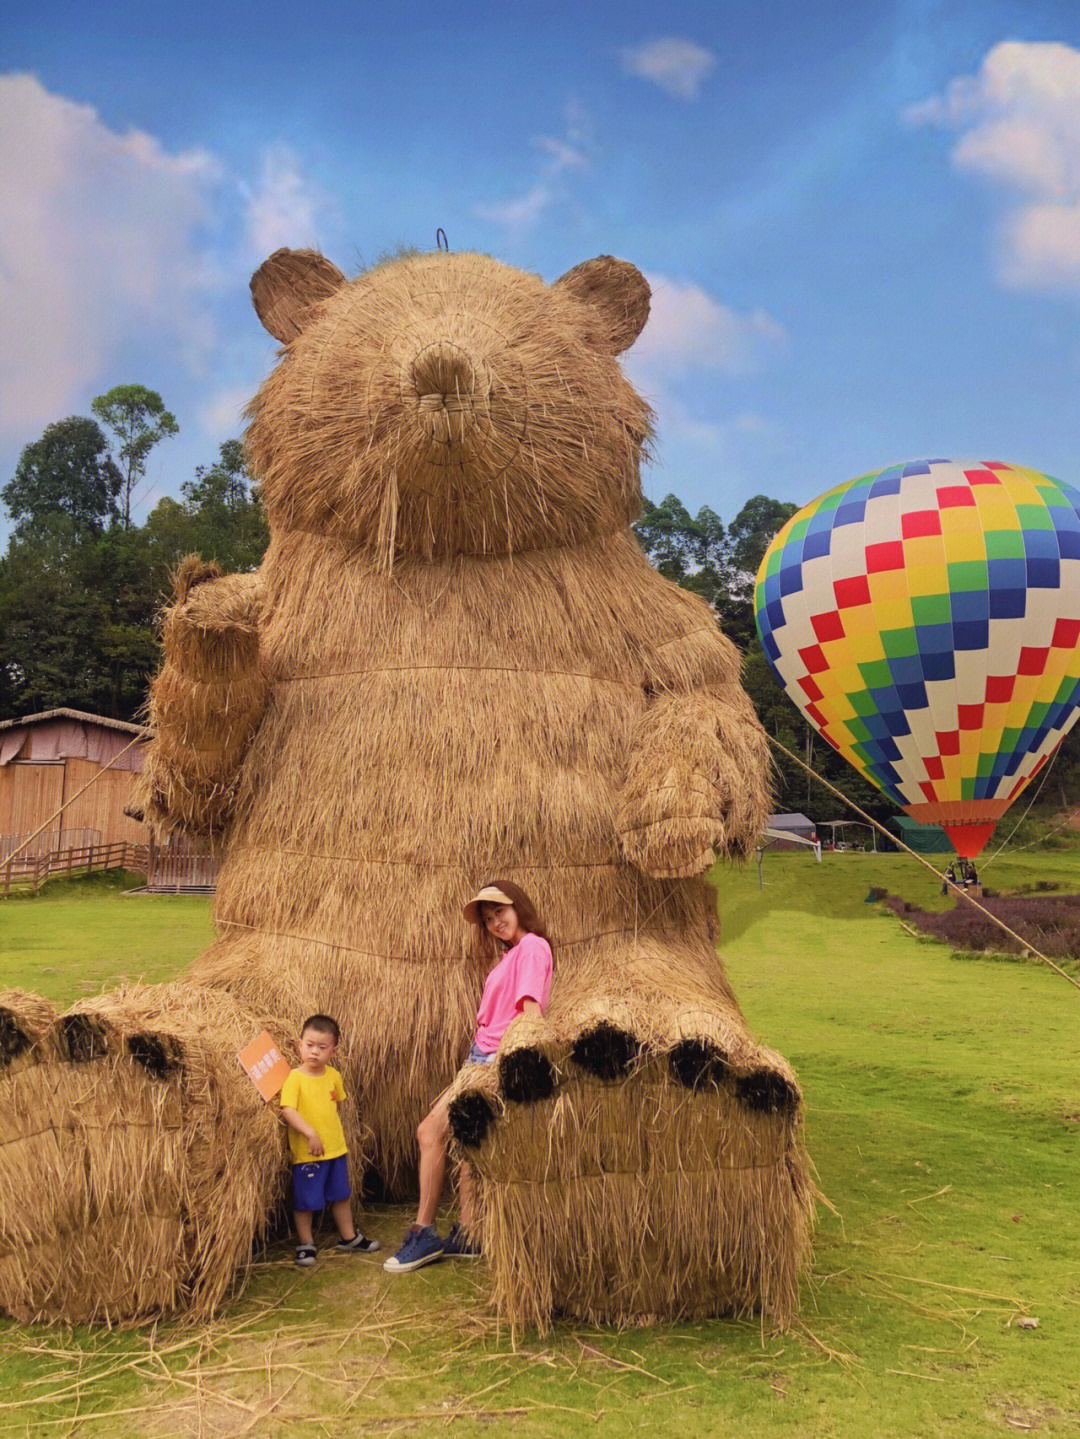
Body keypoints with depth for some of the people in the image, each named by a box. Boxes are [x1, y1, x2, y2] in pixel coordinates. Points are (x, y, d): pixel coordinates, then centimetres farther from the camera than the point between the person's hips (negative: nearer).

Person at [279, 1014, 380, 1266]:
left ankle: (349, 1237, 34)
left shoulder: (333, 1075, 1)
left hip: (336, 1148, 5)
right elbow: (287, 1110, -25)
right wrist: (310, 1134, -30)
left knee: (341, 1195, 18)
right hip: (306, 1151, -5)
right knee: (304, 1201, 4)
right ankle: (305, 1244, 23)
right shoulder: (295, 1077, -16)